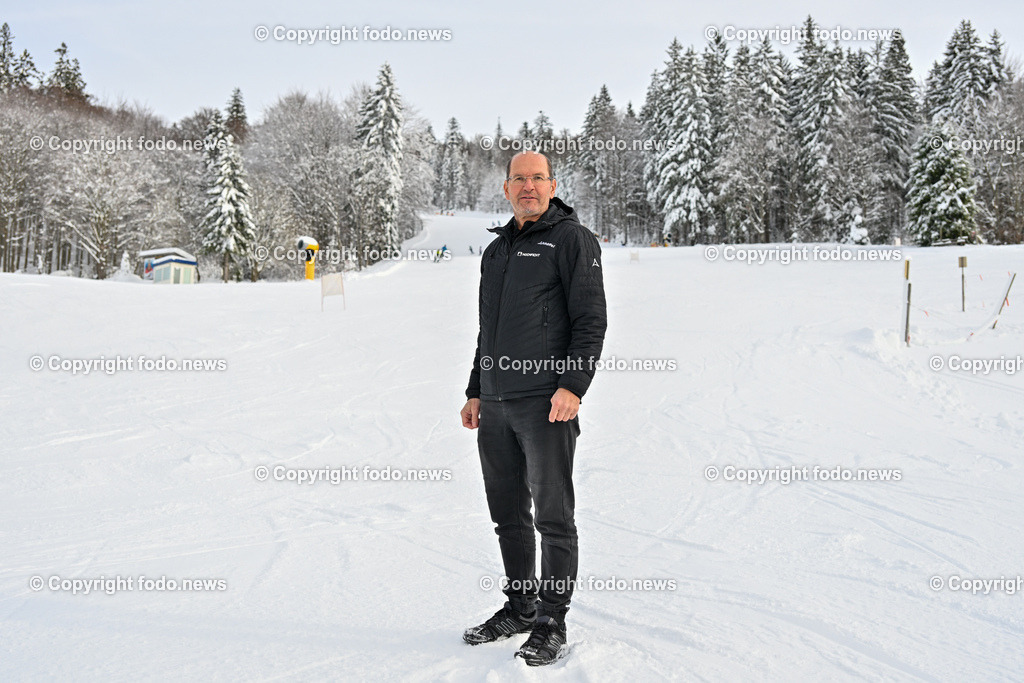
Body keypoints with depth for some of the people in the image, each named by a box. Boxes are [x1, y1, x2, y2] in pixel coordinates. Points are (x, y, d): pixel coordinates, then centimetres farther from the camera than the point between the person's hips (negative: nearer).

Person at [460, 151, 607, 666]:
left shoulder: (571, 238, -1)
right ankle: (519, 608, 27)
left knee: (553, 517, -1)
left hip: (546, 403, -7)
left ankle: (551, 624, 9)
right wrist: (475, 392, 20)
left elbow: (591, 319, -8)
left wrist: (573, 385, -18)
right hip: (495, 406, 7)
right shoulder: (496, 249, 20)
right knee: (508, 515, 13)